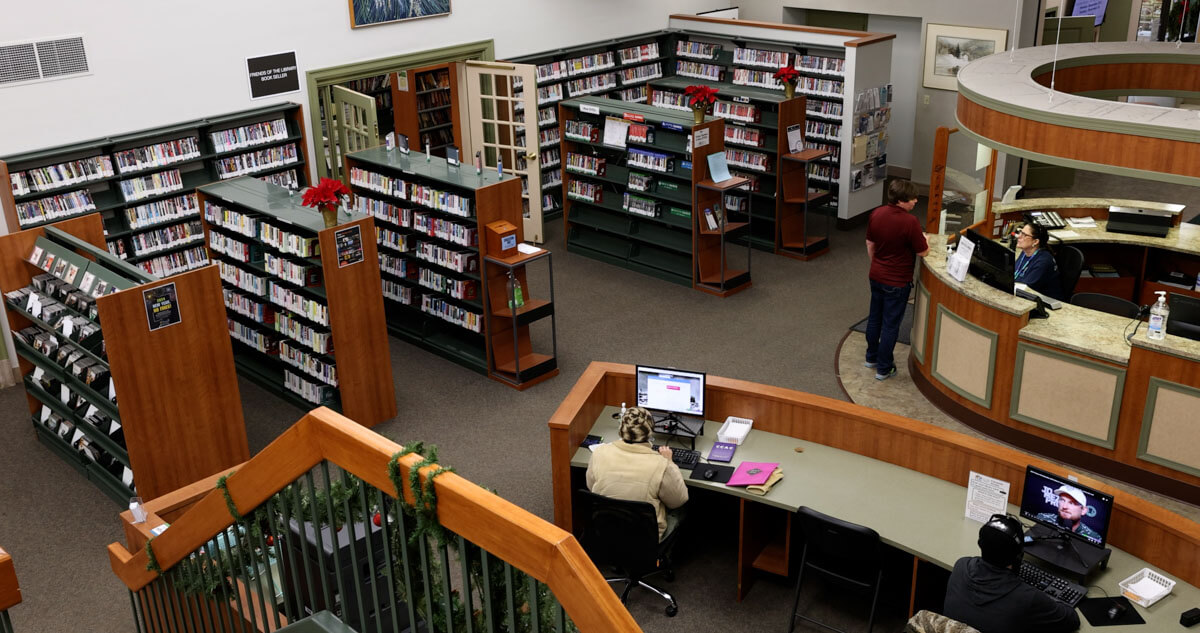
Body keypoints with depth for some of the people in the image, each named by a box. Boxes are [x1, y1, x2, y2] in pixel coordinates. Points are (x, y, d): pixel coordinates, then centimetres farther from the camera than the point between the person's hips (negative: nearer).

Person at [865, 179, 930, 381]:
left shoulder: (876, 214, -5)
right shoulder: (909, 222, -24)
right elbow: (922, 252, -15)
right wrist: (924, 239, 7)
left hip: (876, 276, 7)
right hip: (897, 282, -6)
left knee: (875, 318, 22)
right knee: (890, 324, 5)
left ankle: (872, 357, 38)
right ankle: (883, 368, 14)